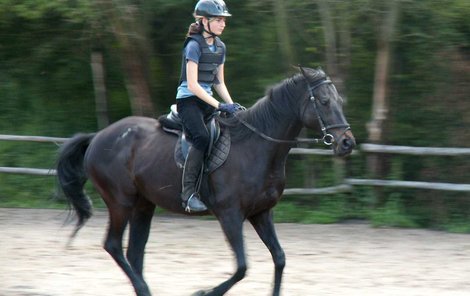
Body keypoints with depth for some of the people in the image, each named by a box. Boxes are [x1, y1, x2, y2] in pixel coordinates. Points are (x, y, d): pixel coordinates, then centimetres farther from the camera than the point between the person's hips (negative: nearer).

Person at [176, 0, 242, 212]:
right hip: (188, 99, -8)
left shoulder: (220, 46, 11)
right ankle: (188, 193, -33)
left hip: (207, 99, 8)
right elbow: (192, 85, -19)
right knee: (202, 137, -31)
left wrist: (231, 104, 4)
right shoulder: (194, 45, -13)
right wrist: (220, 106, -22)